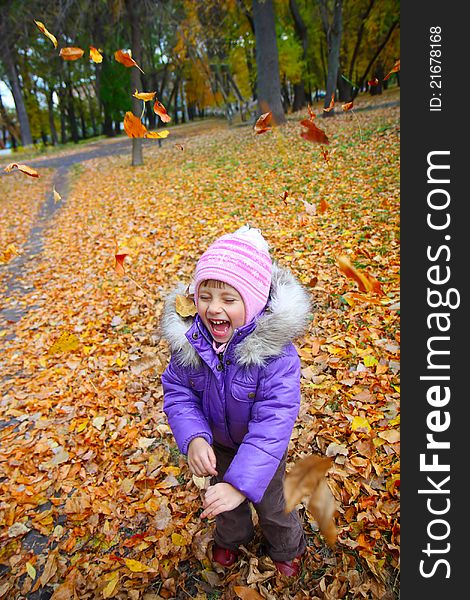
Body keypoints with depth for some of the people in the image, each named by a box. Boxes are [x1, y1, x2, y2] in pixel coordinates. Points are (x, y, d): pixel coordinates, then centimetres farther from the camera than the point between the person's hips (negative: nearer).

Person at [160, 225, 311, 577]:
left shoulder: (276, 350, -39)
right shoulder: (188, 340, -26)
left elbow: (273, 420, -39)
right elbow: (178, 392, -17)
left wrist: (241, 482, -43)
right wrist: (193, 438, -35)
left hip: (262, 445, -3)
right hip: (216, 439, 3)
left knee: (271, 502, 23)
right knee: (223, 496, 30)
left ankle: (287, 548, 58)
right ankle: (231, 537, 64)